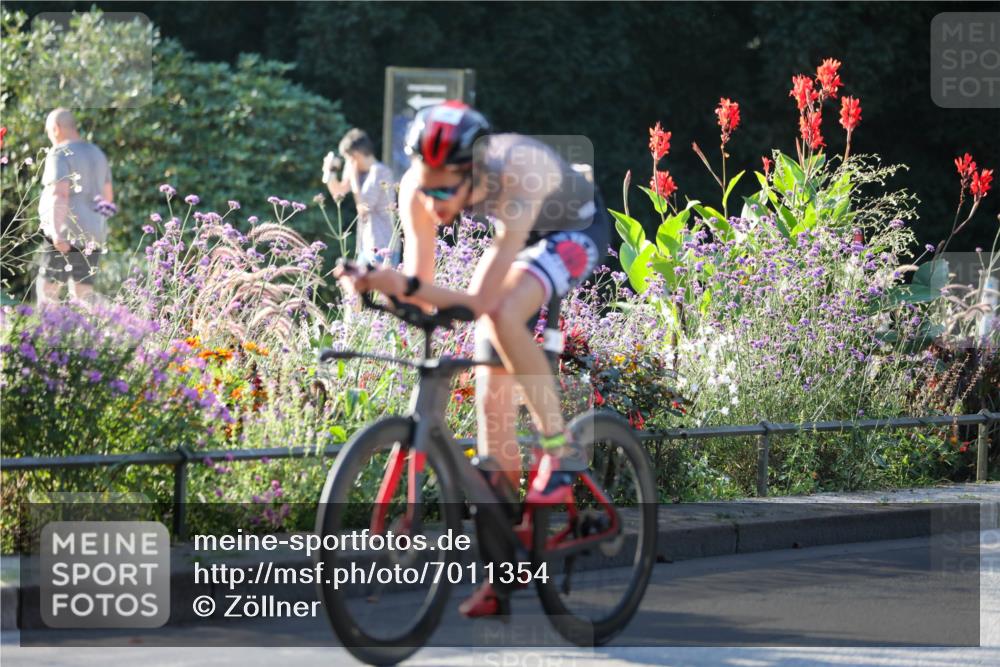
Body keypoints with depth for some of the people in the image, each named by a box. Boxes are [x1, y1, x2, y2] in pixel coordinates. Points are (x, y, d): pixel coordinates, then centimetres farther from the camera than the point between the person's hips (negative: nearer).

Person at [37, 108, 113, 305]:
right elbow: (108, 196, 21)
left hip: (67, 235, -7)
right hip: (94, 235, 7)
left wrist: (57, 231, -30)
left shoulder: (60, 154, -8)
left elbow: (60, 194, -21)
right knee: (83, 293, 6)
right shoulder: (97, 154, 16)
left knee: (47, 290, -4)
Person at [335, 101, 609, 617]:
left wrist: (403, 285, -52)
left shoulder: (515, 180, -41)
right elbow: (419, 288, -21)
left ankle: (560, 449, -18)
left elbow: (481, 300, -41)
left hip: (577, 231, -6)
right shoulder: (420, 187, -26)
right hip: (521, 233, 6)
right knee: (491, 394, -3)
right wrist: (374, 286, -41)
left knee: (504, 315, -36)